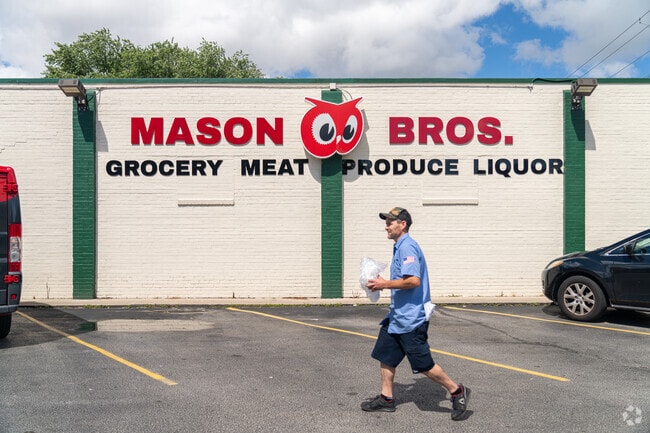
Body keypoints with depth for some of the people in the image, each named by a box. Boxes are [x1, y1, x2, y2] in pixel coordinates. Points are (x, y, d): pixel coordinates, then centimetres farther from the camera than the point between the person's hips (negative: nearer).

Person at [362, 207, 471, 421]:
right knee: (385, 355, 13)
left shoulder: (407, 247, -18)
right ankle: (386, 399, 23)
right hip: (397, 316, 10)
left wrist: (385, 284, -20)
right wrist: (384, 283, 11)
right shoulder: (399, 247, 13)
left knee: (423, 365, -1)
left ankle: (457, 392, 15)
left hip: (410, 318, -10)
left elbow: (414, 280, -29)